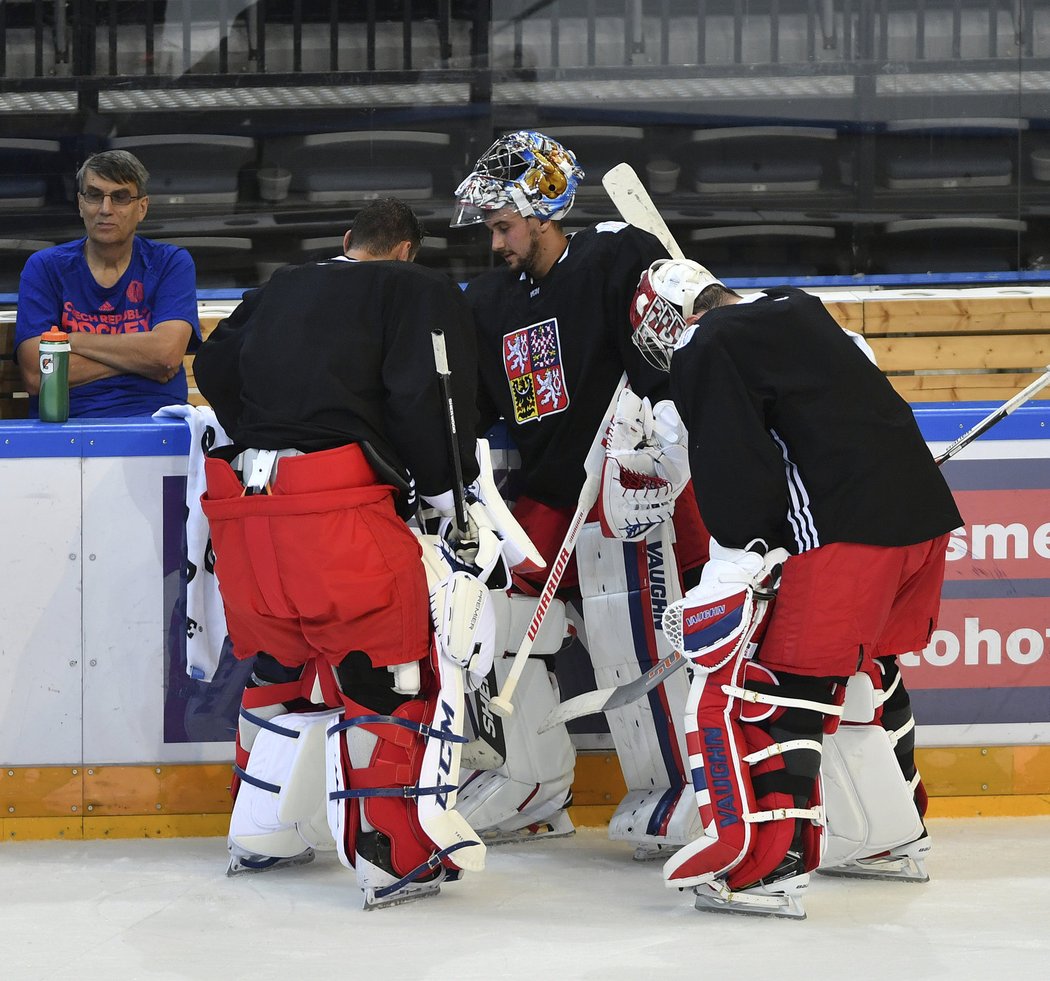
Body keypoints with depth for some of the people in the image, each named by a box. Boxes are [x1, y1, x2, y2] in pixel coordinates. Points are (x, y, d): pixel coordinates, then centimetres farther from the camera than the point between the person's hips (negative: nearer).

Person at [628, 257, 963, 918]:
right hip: (925, 510, 9)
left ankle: (767, 866, -10)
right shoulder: (798, 312, 23)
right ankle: (896, 838, 34)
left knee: (785, 685, -5)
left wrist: (730, 573, -5)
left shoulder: (707, 352, -2)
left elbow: (737, 470, -10)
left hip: (852, 529, -9)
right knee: (869, 672, 25)